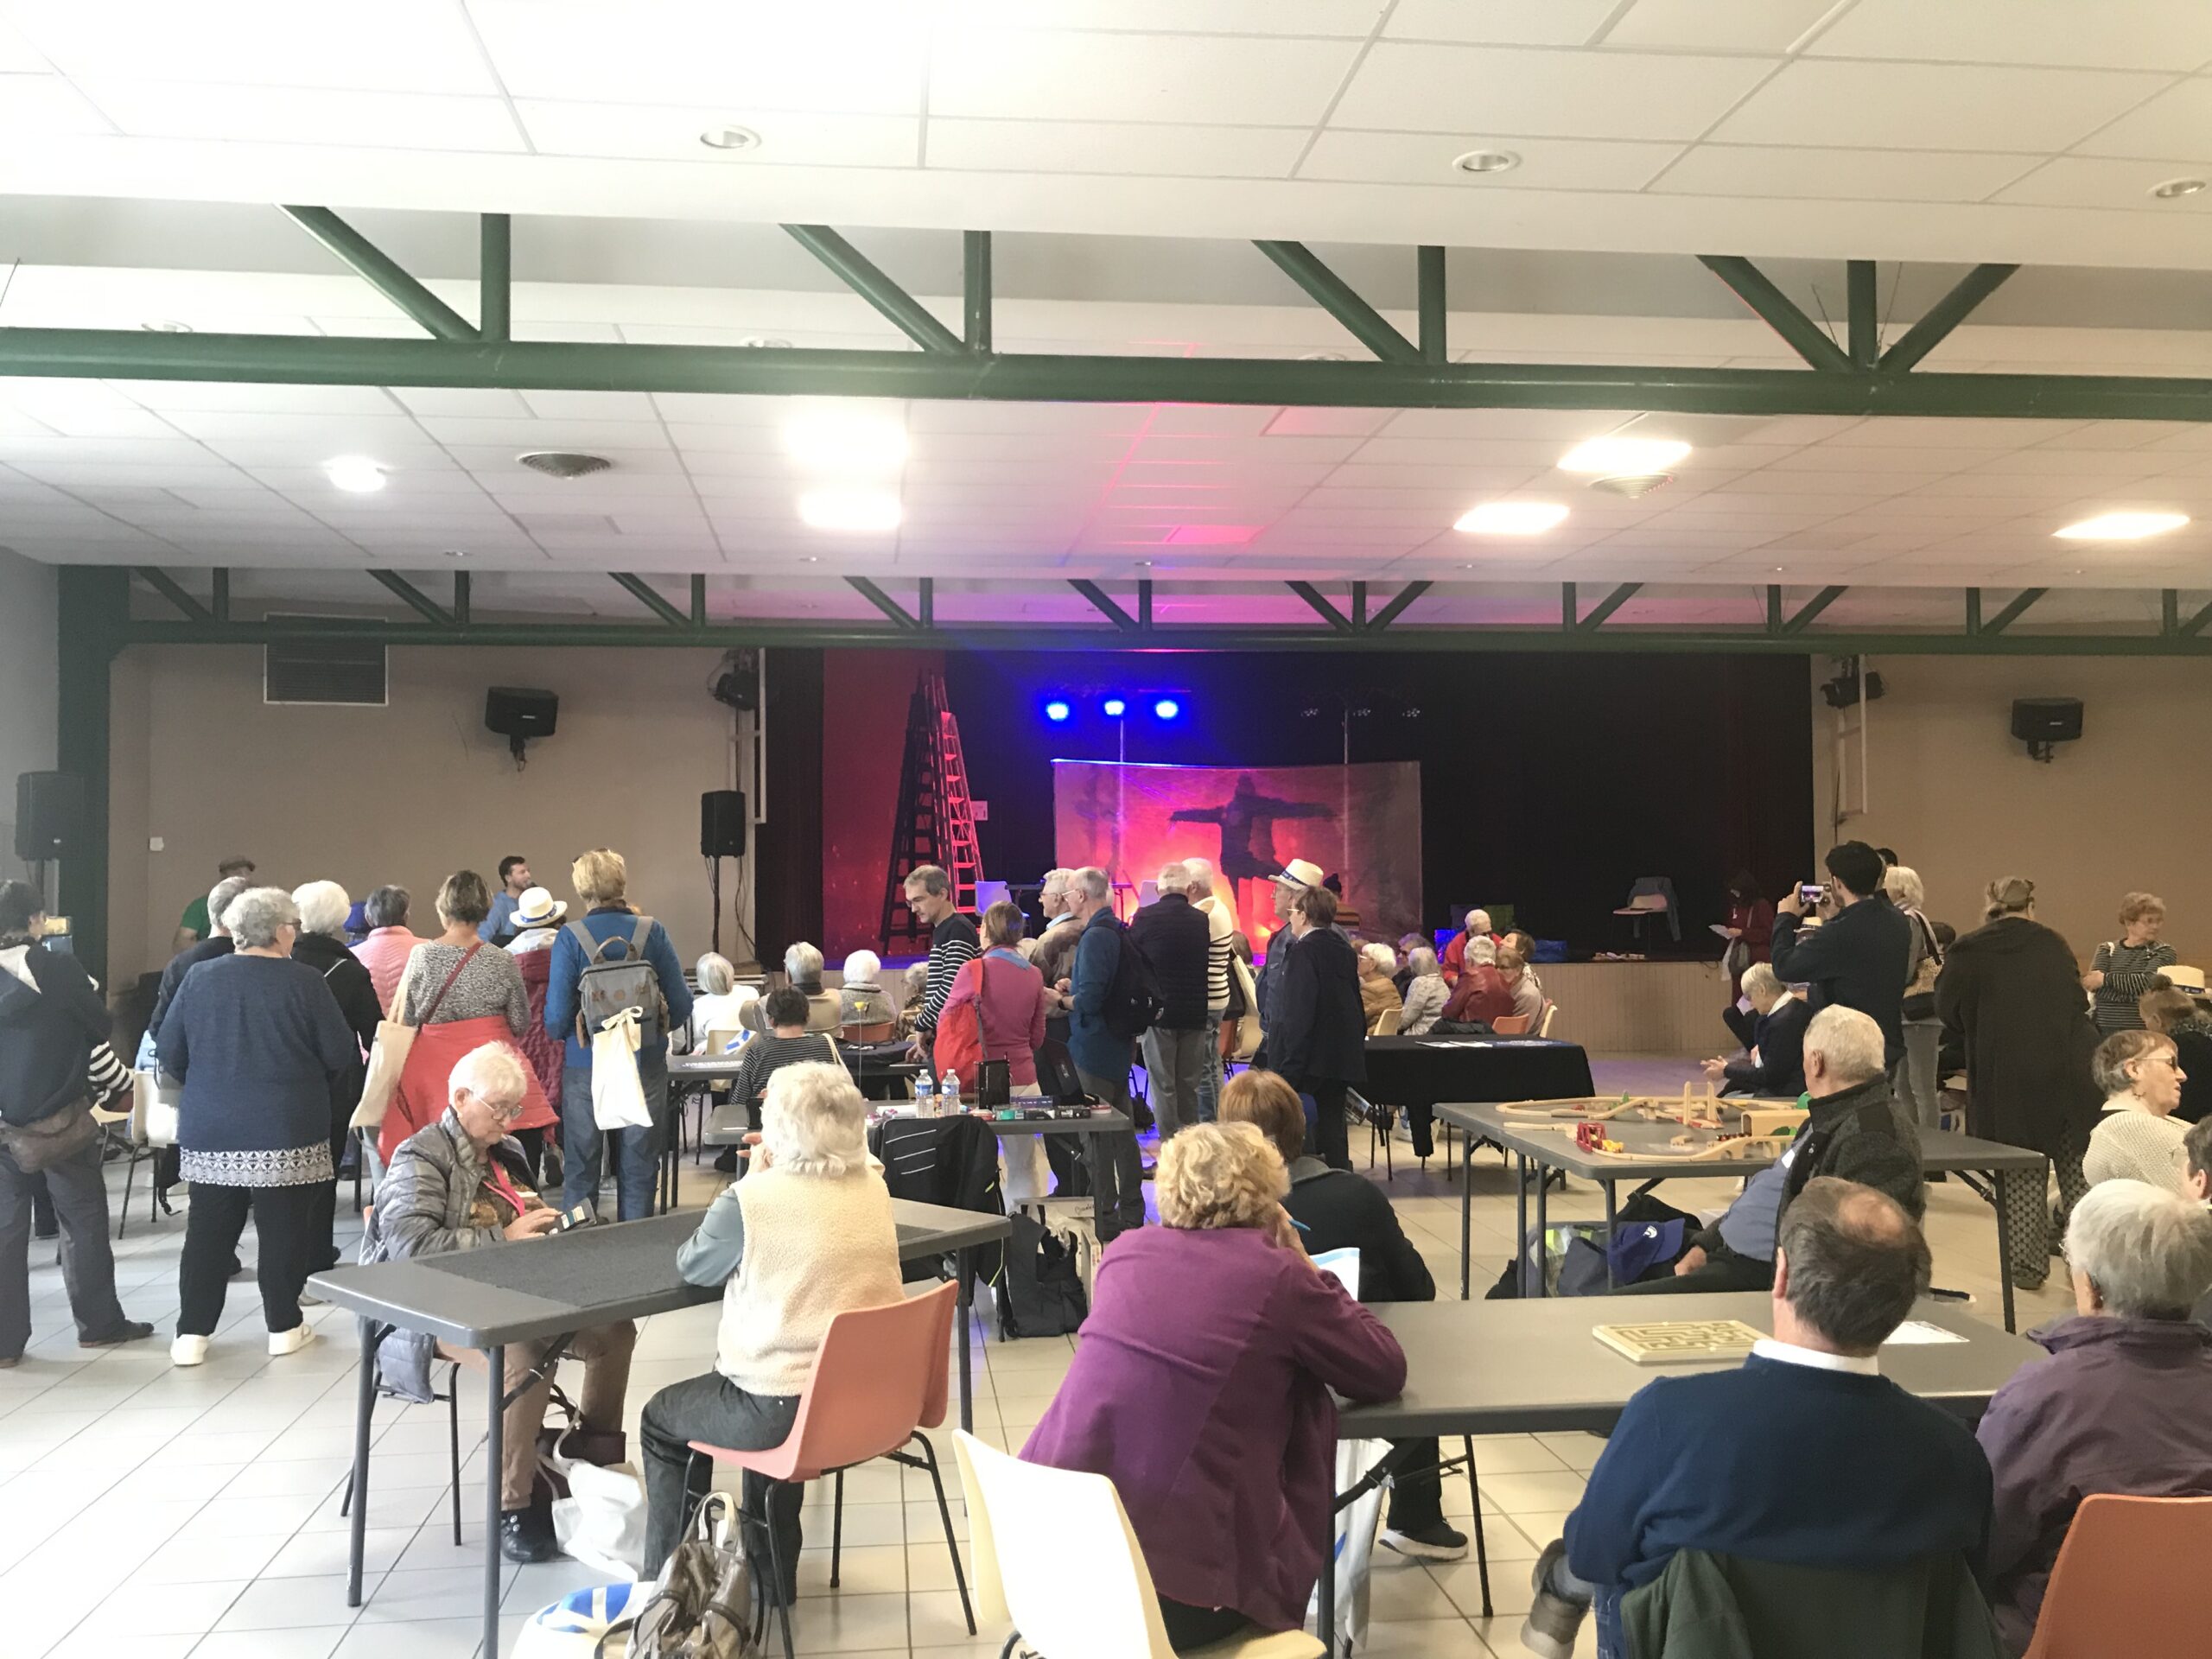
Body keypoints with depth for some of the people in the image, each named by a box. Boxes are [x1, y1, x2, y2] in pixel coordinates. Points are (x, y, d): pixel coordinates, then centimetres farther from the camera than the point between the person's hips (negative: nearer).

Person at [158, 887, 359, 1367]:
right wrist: (315, 1092, 12)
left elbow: (171, 1052, 8)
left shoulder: (199, 978, 3)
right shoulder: (304, 982, -9)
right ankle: (284, 1327, 15)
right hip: (285, 1129, -4)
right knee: (283, 1228, 7)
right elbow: (341, 1054, -8)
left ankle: (192, 1333, 12)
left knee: (208, 1230, 10)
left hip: (210, 1129, 4)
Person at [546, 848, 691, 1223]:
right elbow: (681, 1005, -3)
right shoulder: (651, 932, -4)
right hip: (646, 1065, 1)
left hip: (586, 1068, -1)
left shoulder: (571, 938, -9)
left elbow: (557, 1016, -11)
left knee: (580, 1169, 11)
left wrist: (561, 1032, 12)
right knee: (638, 1170, 10)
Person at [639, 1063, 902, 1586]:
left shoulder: (751, 1199, -19)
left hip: (784, 1411, -6)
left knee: (660, 1420, 21)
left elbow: (691, 1266, 0)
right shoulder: (874, 1188, 0)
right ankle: (769, 1568, 44)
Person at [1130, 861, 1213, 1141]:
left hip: (1158, 1011, -3)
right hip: (1195, 1013, 3)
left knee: (1162, 1084, 4)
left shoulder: (1144, 918, -11)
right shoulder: (1202, 920, -1)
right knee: (1190, 1084, 13)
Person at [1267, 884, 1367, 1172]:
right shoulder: (1342, 948, 11)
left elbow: (1299, 1013, -20)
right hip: (1342, 1058, 8)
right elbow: (1355, 1003, 18)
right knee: (1332, 1124, 13)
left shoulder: (1305, 951, -15)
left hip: (1314, 1059, -8)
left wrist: (1289, 1068, -19)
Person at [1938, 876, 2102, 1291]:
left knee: (2020, 1176, 7)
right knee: (2077, 1171, 12)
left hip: (2009, 1075, -3)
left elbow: (1949, 1015, -1)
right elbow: (2077, 1003, 20)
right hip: (2071, 1067, 3)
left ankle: (2029, 1263, 11)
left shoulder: (1967, 953, -2)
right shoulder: (2053, 945, 9)